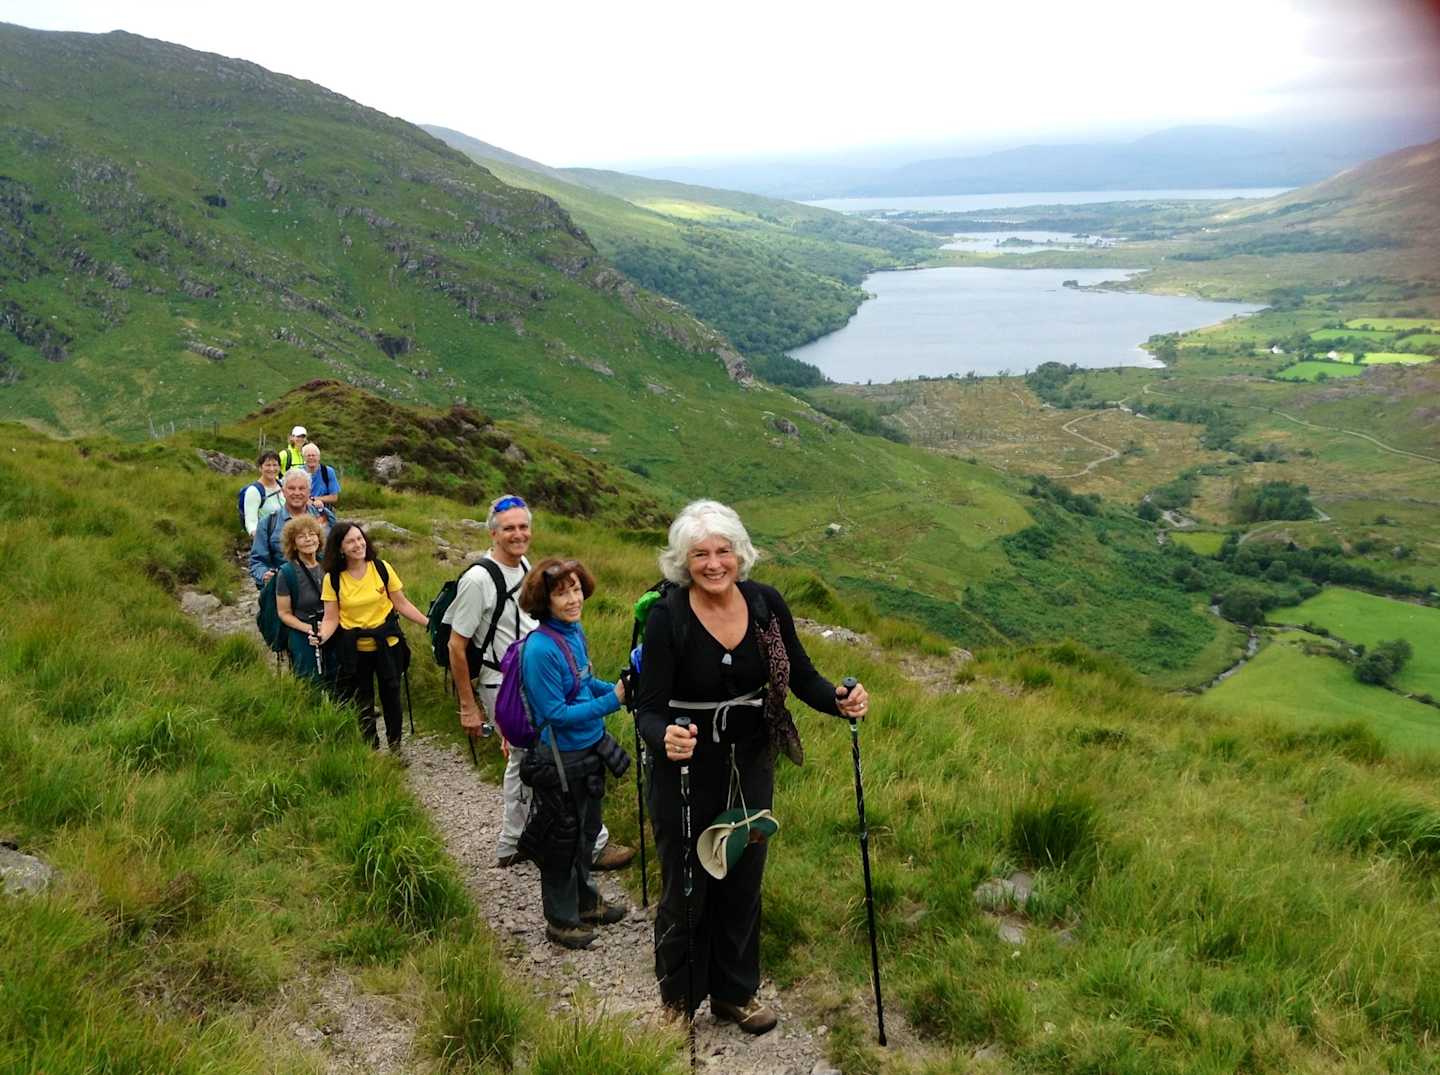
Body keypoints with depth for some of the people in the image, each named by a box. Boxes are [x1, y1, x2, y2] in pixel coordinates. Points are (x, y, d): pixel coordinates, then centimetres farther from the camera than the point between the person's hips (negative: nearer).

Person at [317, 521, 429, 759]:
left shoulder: (382, 568, -8)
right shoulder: (332, 579, -8)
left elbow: (402, 604, -3)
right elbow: (331, 618, -6)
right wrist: (322, 635, -26)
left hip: (387, 644, 0)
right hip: (355, 650, 0)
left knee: (391, 695, 10)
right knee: (362, 701, 12)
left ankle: (395, 746, 28)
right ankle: (371, 748, 30)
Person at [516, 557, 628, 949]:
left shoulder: (575, 630, -1)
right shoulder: (540, 648, -26)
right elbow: (556, 713, -24)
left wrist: (618, 688, -3)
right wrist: (612, 701, -25)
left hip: (590, 748, 8)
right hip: (560, 758, -8)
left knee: (587, 831, 24)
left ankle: (585, 902, 43)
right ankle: (560, 919, 28)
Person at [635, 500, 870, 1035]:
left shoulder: (766, 603, -8)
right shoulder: (668, 616, -19)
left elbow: (801, 676, -1)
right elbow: (648, 708, -19)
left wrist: (841, 702, -20)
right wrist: (665, 737, -40)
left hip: (752, 769, 4)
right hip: (686, 775, -4)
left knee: (743, 885, 19)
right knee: (685, 890, 9)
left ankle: (734, 993, 40)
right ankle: (677, 1001, 32)